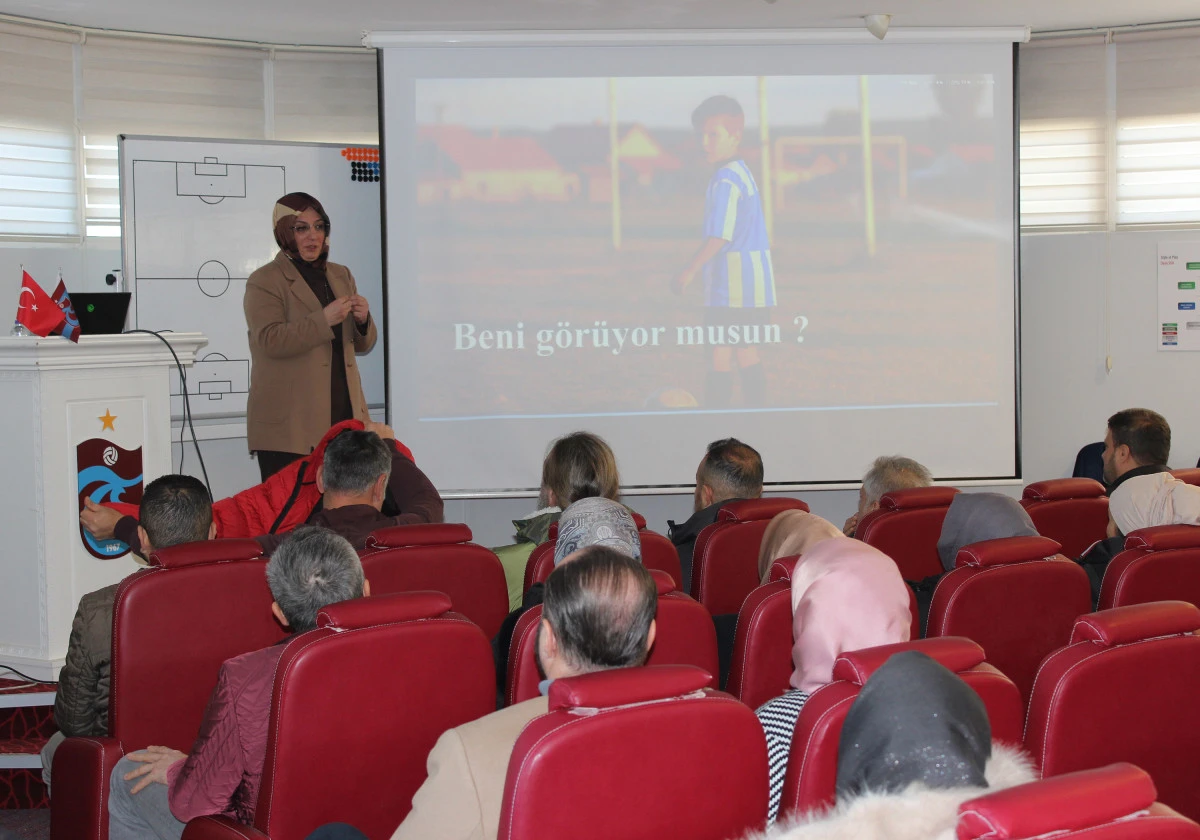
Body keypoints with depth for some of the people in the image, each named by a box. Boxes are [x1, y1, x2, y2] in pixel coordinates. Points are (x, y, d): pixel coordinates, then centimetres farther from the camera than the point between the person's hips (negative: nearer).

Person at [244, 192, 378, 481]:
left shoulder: (341, 276, 18)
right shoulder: (264, 281, 0)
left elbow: (362, 345, 20)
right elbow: (269, 340, -15)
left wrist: (362, 320, -2)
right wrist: (324, 320, -21)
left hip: (343, 418, 5)